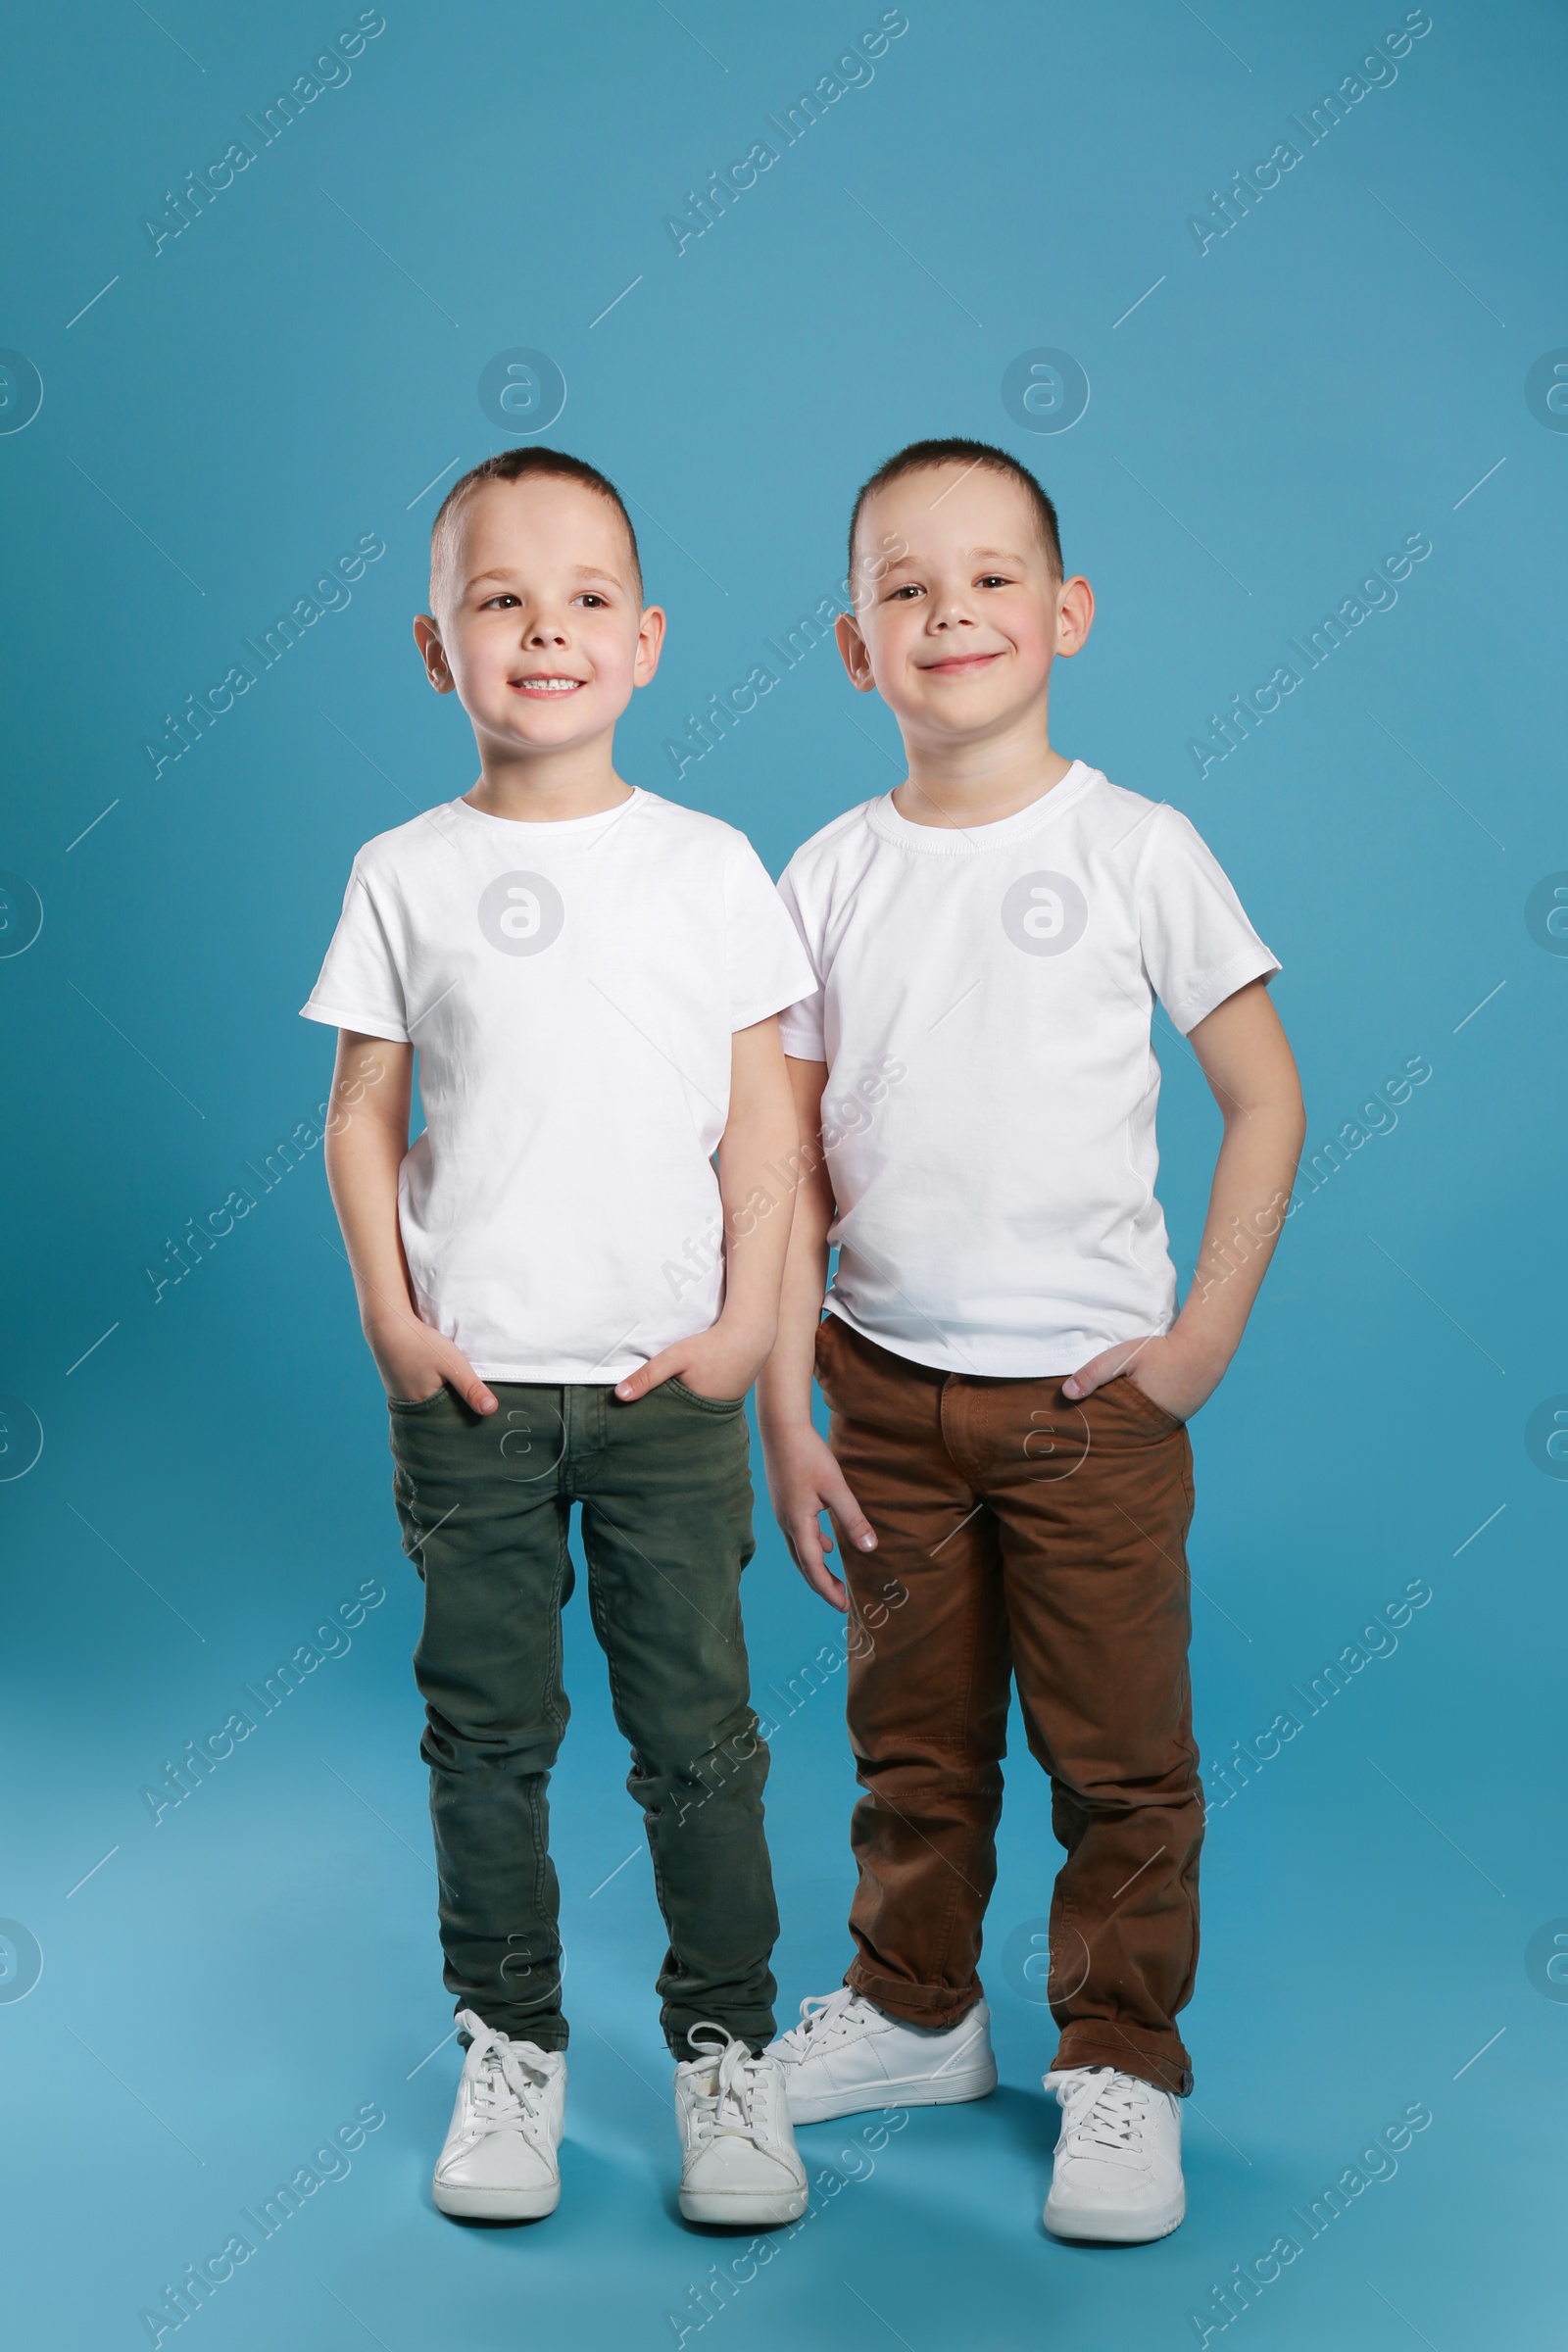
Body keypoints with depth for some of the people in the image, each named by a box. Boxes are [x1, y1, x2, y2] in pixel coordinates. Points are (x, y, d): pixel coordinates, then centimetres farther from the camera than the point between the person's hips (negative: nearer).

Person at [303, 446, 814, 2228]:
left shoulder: (708, 865, 1)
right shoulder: (404, 877, 2)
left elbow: (763, 1113, 2)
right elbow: (364, 1117, 4)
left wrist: (747, 1321, -4)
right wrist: (391, 1318, -4)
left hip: (668, 1381, 0)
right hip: (469, 1385, 1)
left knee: (697, 1729, 6)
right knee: (487, 1728, 10)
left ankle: (725, 2047, 23)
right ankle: (509, 2046, 26)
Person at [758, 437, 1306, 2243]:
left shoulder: (1136, 850, -6)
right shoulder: (828, 877, 0)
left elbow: (1265, 1098, -2)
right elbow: (793, 1162, 2)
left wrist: (1205, 1340, -8)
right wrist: (784, 1412, -1)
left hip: (1091, 1395, -2)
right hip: (888, 1386, 3)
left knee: (1119, 1755, 7)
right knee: (913, 1738, 17)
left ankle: (1120, 2065, 24)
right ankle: (915, 2010, 37)